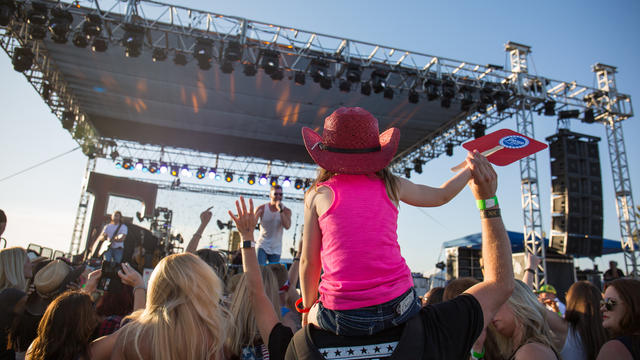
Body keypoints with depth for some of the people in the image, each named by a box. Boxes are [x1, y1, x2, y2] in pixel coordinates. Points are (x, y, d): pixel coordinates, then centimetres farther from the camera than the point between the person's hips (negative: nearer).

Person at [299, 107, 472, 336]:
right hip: (398, 305, 2)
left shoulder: (318, 194, 1)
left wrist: (308, 308, 20)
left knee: (313, 316, 29)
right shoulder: (390, 186, 6)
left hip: (343, 317, -1)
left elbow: (309, 262, 3)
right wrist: (470, 169, 42)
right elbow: (442, 195, 23)